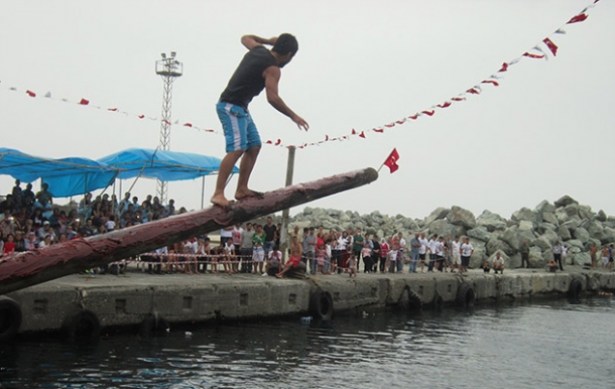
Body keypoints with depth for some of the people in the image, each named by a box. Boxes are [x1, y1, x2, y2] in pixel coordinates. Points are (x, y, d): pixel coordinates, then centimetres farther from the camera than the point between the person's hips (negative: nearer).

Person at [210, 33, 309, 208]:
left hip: (240, 108, 10)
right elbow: (272, 98, -25)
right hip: (232, 107, -10)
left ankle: (241, 189, 11)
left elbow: (245, 38, 34)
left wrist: (268, 40, 40)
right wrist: (293, 116, -18)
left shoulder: (258, 50, 11)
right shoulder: (272, 69, -14)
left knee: (254, 146, 11)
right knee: (237, 149, -21)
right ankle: (218, 194, -27)